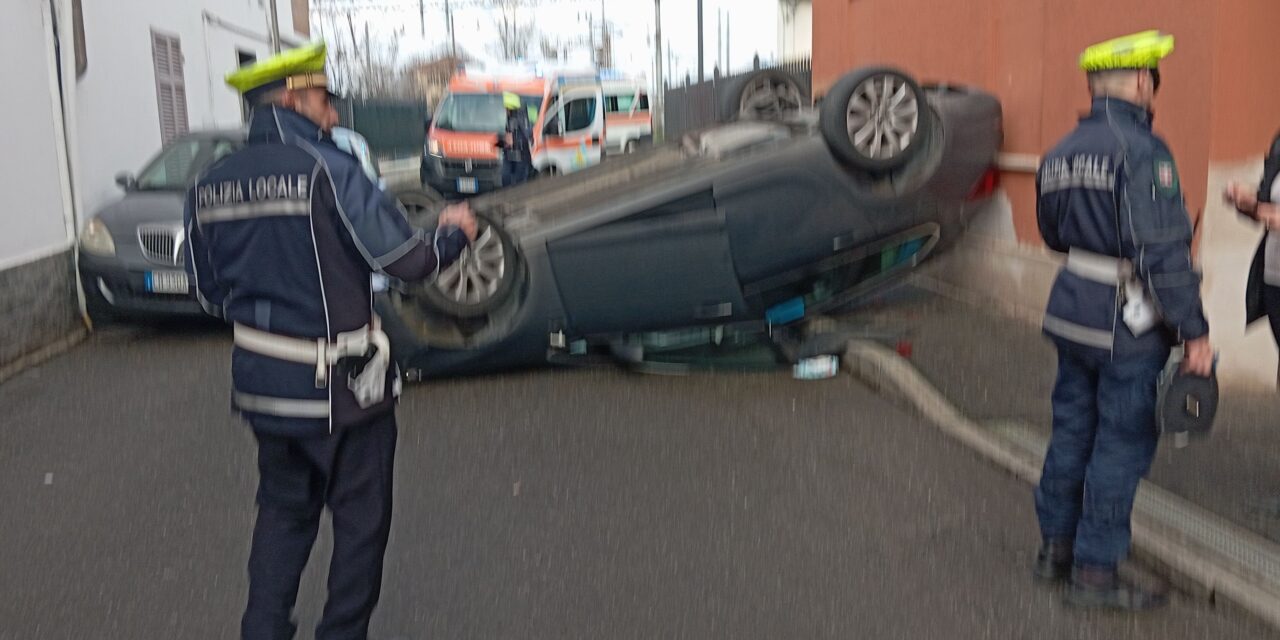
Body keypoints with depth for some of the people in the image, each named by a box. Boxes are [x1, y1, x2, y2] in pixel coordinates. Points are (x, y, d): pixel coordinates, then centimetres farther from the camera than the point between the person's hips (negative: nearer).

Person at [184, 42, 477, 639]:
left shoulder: (208, 186, 2)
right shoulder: (328, 171, -18)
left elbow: (210, 292, 10)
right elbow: (408, 260, -16)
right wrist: (455, 232, 4)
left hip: (260, 382, 6)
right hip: (338, 388, -6)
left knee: (283, 510, 22)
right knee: (360, 519, 12)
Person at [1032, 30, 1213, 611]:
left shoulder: (1061, 153, 8)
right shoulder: (1141, 150, -18)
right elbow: (1163, 253, -21)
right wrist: (1194, 331, -16)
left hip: (1072, 312, 8)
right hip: (1128, 324, -8)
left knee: (1073, 430, 17)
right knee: (1122, 444, 2)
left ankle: (1056, 547, 28)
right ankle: (1094, 572, 10)